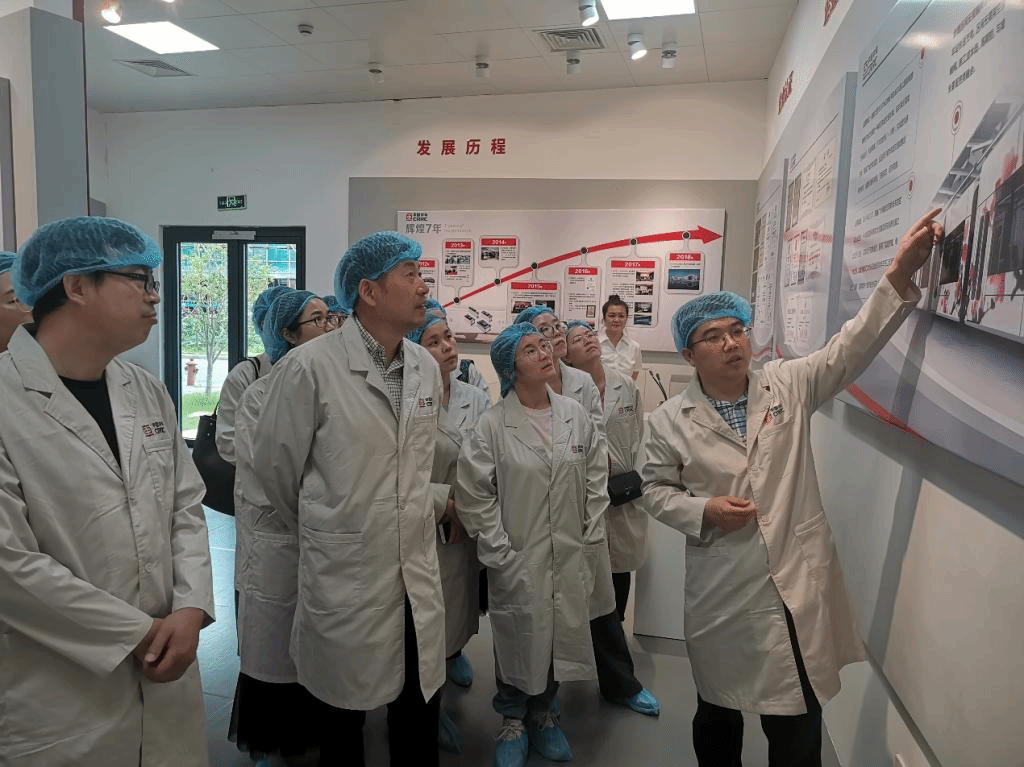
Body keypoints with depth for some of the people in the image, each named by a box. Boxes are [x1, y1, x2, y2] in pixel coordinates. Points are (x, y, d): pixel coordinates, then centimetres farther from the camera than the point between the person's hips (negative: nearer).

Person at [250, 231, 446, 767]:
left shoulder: (425, 367, 3)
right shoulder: (308, 367, -14)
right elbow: (276, 467, -3)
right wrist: (319, 532, 9)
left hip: (418, 573, 5)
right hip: (345, 577, -4)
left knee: (420, 724, 17)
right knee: (344, 716, 17)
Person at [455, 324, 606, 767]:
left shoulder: (575, 415, 0)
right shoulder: (493, 425, -12)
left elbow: (595, 477, 7)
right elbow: (474, 493, -9)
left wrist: (591, 536, 4)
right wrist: (498, 552, -10)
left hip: (570, 558, 4)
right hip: (517, 561, -3)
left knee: (562, 636, 15)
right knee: (519, 642, 11)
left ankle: (543, 713, 42)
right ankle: (513, 722, 38)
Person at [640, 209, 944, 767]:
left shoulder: (788, 385, 1)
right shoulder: (670, 420, -4)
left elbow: (849, 349, -7)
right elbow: (656, 490, 2)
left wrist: (899, 276, -18)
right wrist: (704, 511, -15)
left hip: (800, 587, 1)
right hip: (724, 596, 0)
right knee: (718, 712, 19)